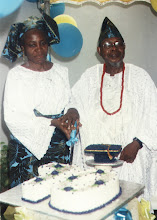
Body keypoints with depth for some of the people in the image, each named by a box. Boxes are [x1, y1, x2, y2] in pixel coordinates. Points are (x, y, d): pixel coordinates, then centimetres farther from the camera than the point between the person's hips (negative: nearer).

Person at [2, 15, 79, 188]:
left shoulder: (61, 71, 9)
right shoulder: (16, 75, -4)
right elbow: (12, 118, -11)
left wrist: (72, 112, -11)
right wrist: (53, 123, -17)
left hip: (60, 147, 4)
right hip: (27, 147, -3)